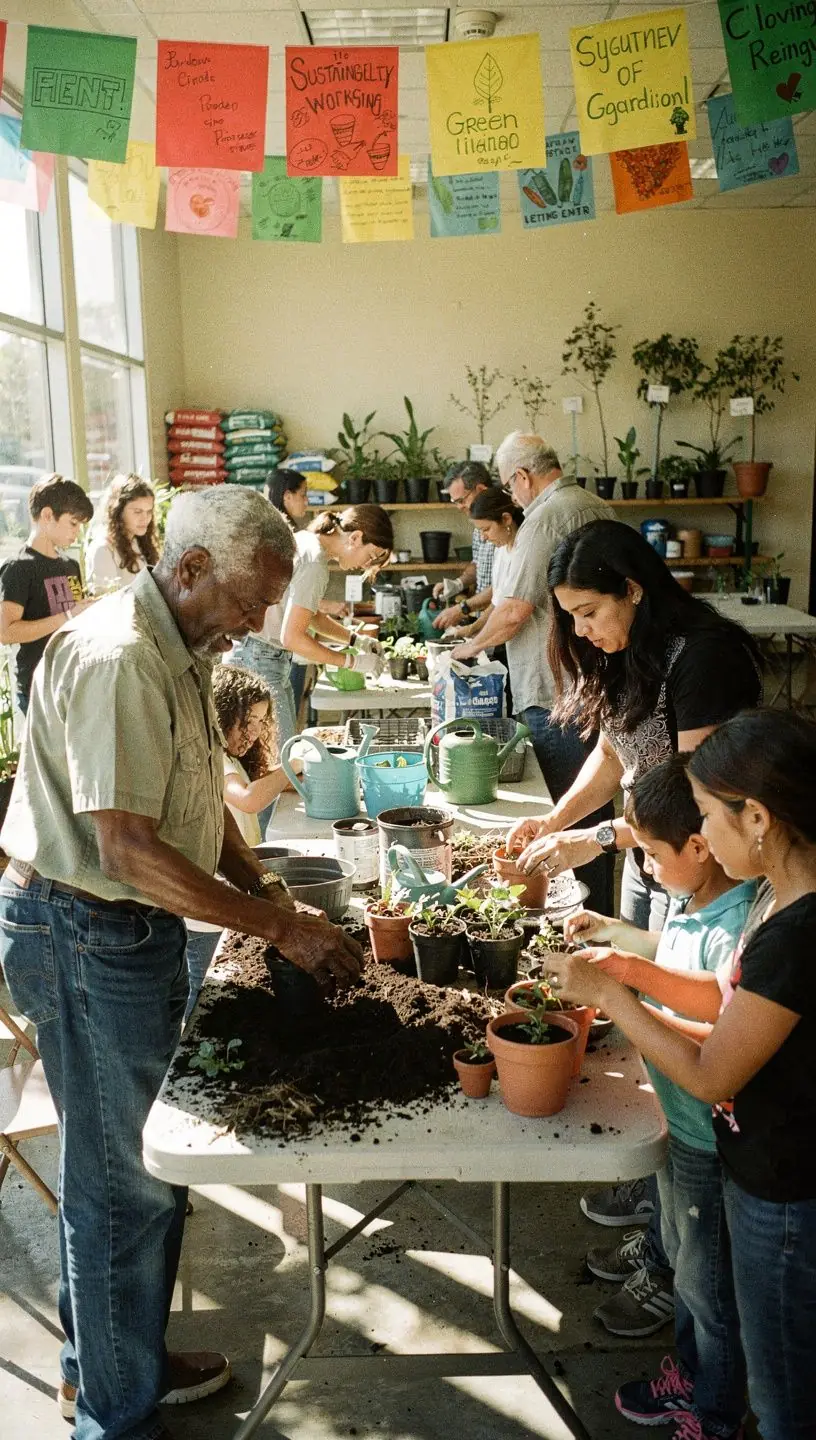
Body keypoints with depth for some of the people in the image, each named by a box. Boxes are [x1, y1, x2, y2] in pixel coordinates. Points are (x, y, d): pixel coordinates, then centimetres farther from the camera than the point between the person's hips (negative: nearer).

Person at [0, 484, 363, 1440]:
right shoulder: (116, 659, -23)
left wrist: (267, 890, 4)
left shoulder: (178, 651, 9)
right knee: (125, 1180, 4)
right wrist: (283, 928, -22)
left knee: (135, 1159, 21)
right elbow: (131, 851, -27)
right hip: (83, 936, -10)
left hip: (133, 930, 10)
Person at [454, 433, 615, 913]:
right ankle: (600, 913, 28)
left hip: (556, 694, -9)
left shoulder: (546, 517, -14)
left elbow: (515, 611, -18)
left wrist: (471, 646, 0)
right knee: (595, 802, 17)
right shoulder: (599, 509, 14)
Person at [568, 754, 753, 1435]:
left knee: (708, 1282, 15)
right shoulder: (692, 901, -4)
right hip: (679, 1123, 9)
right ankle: (688, 1372, 52)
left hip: (712, 1140, -9)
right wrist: (614, 931, 5)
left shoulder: (736, 930, -32)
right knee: (683, 1258, 28)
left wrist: (629, 995, -32)